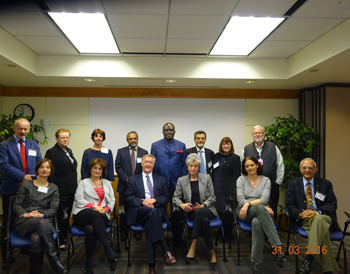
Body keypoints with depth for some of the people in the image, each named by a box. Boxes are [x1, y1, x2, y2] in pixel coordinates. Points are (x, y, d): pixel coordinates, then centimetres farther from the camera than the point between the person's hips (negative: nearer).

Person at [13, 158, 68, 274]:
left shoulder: (53, 188, 17)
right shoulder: (26, 185, 13)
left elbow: (53, 208, 6)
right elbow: (16, 205, 7)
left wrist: (42, 215, -14)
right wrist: (25, 214, -13)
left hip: (44, 220, 1)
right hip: (24, 222, -1)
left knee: (36, 238, -38)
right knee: (41, 223, -39)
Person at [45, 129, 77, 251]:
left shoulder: (69, 151, 14)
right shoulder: (52, 152, -9)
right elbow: (51, 173, -13)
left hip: (70, 190, 8)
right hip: (61, 191, -8)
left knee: (67, 215, 15)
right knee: (60, 216, 0)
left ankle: (64, 237, 27)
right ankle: (59, 241, 11)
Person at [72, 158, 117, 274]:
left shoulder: (107, 183, 25)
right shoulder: (83, 183, 19)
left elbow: (112, 200, 15)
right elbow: (79, 200, 3)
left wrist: (105, 209, -7)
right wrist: (94, 206, -10)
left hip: (101, 216, 1)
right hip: (83, 214, -1)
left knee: (90, 229, -37)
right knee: (94, 215, -41)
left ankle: (89, 263, -28)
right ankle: (109, 252, -43)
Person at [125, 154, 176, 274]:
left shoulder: (161, 180, 22)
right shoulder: (133, 179, 18)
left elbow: (166, 198, 12)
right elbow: (128, 198, 6)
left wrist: (154, 200, -9)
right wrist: (142, 202, -12)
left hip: (157, 211, 1)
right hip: (139, 212, -1)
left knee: (150, 223, -36)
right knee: (153, 212, -38)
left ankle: (152, 264, -35)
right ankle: (166, 251, -41)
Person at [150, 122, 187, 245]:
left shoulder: (181, 146, 7)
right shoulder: (155, 145, 6)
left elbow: (184, 164, 6)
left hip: (176, 183, 0)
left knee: (177, 211, 6)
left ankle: (177, 237, 18)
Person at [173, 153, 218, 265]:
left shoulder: (206, 178, 10)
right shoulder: (181, 180, 11)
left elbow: (212, 197, 7)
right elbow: (175, 197, 9)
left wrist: (203, 206, -12)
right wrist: (181, 204, -14)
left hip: (206, 210, 0)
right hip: (190, 212, 1)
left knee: (199, 212, -39)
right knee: (204, 221, -35)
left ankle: (193, 247, -36)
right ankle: (212, 252, -28)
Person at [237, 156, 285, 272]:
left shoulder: (265, 180, 8)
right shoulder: (241, 180, 8)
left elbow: (264, 199, -7)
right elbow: (240, 200, -6)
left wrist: (248, 203, -20)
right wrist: (263, 207, -14)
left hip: (261, 213, 1)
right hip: (244, 212, -1)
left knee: (256, 223, -39)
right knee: (259, 208, -38)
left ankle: (257, 261, -31)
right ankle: (278, 248, -43)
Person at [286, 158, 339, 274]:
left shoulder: (325, 184, 14)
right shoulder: (293, 184, 15)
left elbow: (332, 204, 5)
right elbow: (290, 204, 7)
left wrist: (316, 212, -15)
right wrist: (300, 213, -17)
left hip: (322, 216, 0)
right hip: (303, 219, 0)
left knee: (319, 219, -38)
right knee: (321, 227, -33)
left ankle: (309, 257, -36)